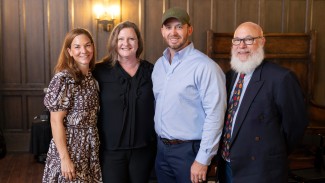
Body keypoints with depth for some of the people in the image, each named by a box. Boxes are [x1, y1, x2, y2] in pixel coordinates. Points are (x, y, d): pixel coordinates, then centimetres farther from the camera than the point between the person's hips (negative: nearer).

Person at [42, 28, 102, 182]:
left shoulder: (91, 77, 6)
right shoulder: (64, 78, -16)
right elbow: (56, 121, -17)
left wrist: (94, 144, 8)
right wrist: (64, 158, -20)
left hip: (91, 146, 7)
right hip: (71, 146, -7)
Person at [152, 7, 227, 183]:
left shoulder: (205, 66, -16)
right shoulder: (159, 64, 7)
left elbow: (215, 115, -19)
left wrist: (202, 160, -18)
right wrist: (158, 140, 13)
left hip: (189, 150, -6)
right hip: (161, 148, 7)